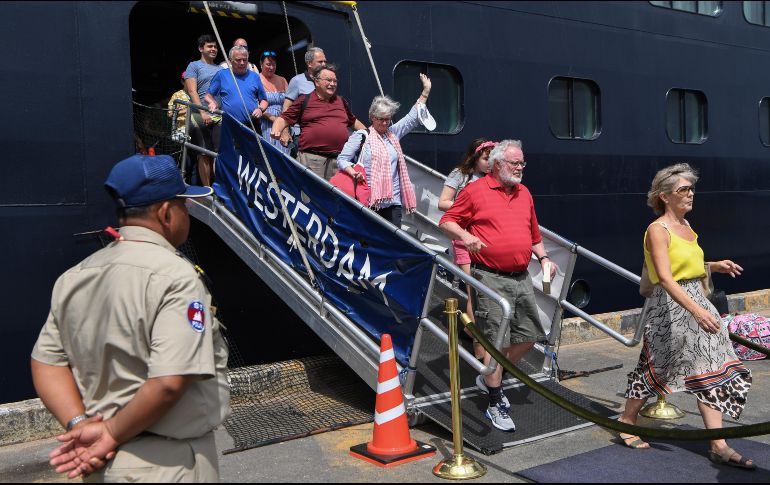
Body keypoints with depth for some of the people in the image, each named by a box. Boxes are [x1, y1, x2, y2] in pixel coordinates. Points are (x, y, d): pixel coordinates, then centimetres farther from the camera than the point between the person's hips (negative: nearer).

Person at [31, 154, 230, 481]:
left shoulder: (74, 277, 4)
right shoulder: (175, 275, -19)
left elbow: (46, 361, 7)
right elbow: (170, 382, -26)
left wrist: (80, 424, -2)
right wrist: (114, 433, -14)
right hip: (168, 463, -7)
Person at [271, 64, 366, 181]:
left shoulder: (341, 102, 22)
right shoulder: (304, 101, 8)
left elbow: (353, 121, 35)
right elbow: (284, 119, 6)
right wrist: (276, 131, -13)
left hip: (339, 158, 4)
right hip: (311, 158, -4)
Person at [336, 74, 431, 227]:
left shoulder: (393, 133, 17)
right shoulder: (361, 136, 3)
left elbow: (413, 118, 19)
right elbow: (342, 159, 1)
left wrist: (425, 92, 17)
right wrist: (353, 172, -19)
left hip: (393, 201, 5)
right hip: (369, 201, -4)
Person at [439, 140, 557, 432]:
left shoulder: (524, 193, 16)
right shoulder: (475, 190, -3)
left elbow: (534, 233, 25)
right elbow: (447, 221, -1)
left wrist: (543, 257, 10)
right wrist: (464, 235, -20)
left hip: (521, 277, 7)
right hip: (491, 278, -7)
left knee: (529, 336, 11)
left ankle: (491, 379, 31)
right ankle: (496, 405, 7)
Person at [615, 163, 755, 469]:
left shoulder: (686, 225, 12)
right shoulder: (658, 230, -14)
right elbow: (666, 278, -25)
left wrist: (715, 266, 9)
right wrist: (697, 310, -33)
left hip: (697, 302, 8)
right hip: (670, 307, -8)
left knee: (710, 370, 3)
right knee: (656, 370, 4)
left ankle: (719, 446, 7)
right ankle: (626, 421, 26)